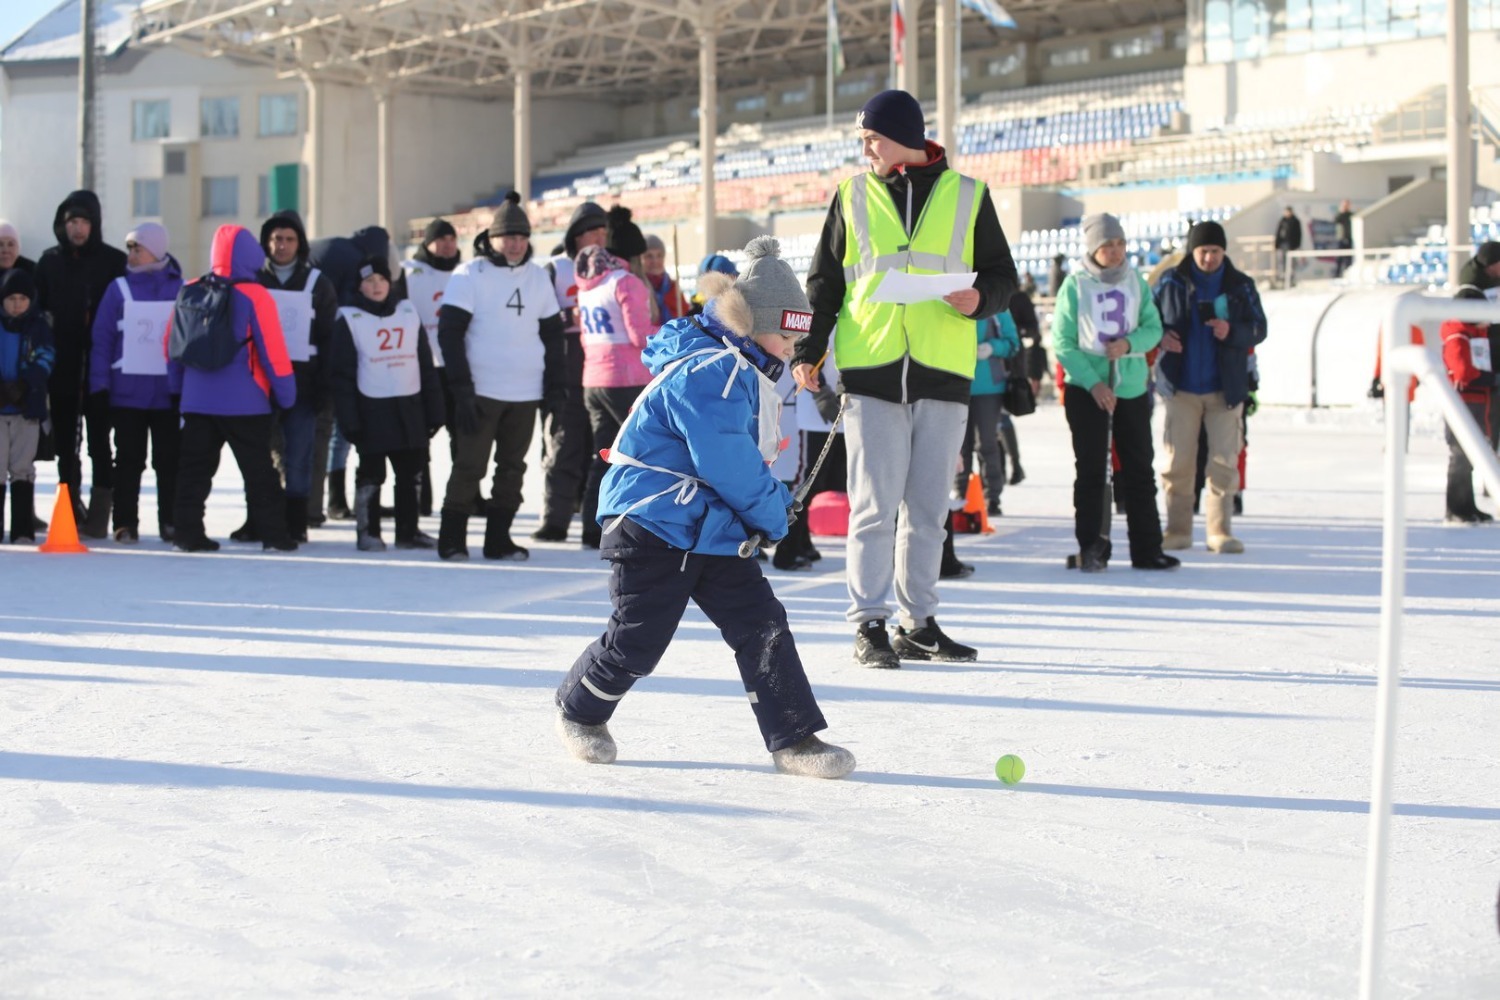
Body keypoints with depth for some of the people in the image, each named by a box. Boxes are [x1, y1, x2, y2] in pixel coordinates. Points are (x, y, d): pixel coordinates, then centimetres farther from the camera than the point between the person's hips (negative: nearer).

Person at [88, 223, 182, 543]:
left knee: (170, 461, 6)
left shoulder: (182, 290, 1)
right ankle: (125, 523, 9)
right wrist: (100, 385, -7)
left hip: (170, 392, 0)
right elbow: (102, 338, -1)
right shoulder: (120, 289, 0)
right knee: (128, 460, 5)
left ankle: (171, 522, 14)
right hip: (127, 390, 0)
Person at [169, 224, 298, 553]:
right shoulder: (255, 296, -9)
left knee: (194, 468, 9)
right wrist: (286, 393, -2)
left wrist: (177, 386, 20)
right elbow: (272, 351, -10)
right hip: (244, 402, -4)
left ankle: (189, 531, 6)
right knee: (259, 470, 3)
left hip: (197, 400, 4)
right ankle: (273, 532, 3)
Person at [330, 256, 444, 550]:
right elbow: (341, 374, -4)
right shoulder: (349, 320, -2)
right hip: (371, 410, -4)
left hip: (410, 408, 4)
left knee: (411, 473, 9)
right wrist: (350, 420, -11)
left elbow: (426, 366, 12)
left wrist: (434, 412, 7)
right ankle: (368, 532, 11)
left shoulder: (409, 313, 10)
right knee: (371, 474, 1)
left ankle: (408, 530, 19)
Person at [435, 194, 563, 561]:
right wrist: (462, 389, -14)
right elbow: (450, 333, -8)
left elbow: (552, 334, 17)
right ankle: (452, 540, 5)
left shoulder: (538, 277, 12)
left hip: (526, 393, 5)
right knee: (469, 466, -4)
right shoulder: (470, 275, -4)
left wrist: (556, 386, 8)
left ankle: (498, 538, 14)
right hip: (482, 391, -5)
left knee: (512, 468, 7)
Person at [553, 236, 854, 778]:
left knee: (762, 625, -2)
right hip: (651, 525, -9)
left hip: (713, 531, 9)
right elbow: (727, 465, -25)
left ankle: (794, 739, -1)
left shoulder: (746, 373, 12)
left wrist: (772, 502, 7)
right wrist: (773, 515, -11)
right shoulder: (706, 373, -21)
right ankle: (578, 711, 25)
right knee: (638, 638, -1)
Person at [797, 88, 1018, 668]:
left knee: (928, 509, 7)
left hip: (943, 376, 1)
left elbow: (1002, 276, 11)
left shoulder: (967, 196, 9)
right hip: (871, 373, -1)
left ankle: (918, 623, 16)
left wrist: (979, 299, -11)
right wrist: (809, 352, 1)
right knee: (874, 506, -5)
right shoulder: (853, 196, 9)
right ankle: (869, 625, 2)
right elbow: (824, 282, 11)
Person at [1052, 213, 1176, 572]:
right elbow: (1062, 341, -6)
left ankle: (1147, 549, 13)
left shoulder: (1136, 282, 5)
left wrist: (1129, 343, -16)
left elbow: (1153, 328, 6)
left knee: (1139, 468, 6)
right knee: (1091, 469, 0)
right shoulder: (1075, 285, -5)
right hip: (1086, 390, -3)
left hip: (1132, 387, 3)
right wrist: (1093, 383, -15)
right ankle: (1091, 549, 6)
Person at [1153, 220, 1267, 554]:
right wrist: (1161, 336, -11)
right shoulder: (1171, 282, 2)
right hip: (1181, 387, 0)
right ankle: (1178, 530, 10)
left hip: (1225, 388, 0)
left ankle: (1220, 531, 6)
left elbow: (1259, 328, 3)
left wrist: (1232, 332, -17)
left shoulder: (1241, 285, 3)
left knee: (1224, 462, 0)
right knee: (1177, 462, 1)